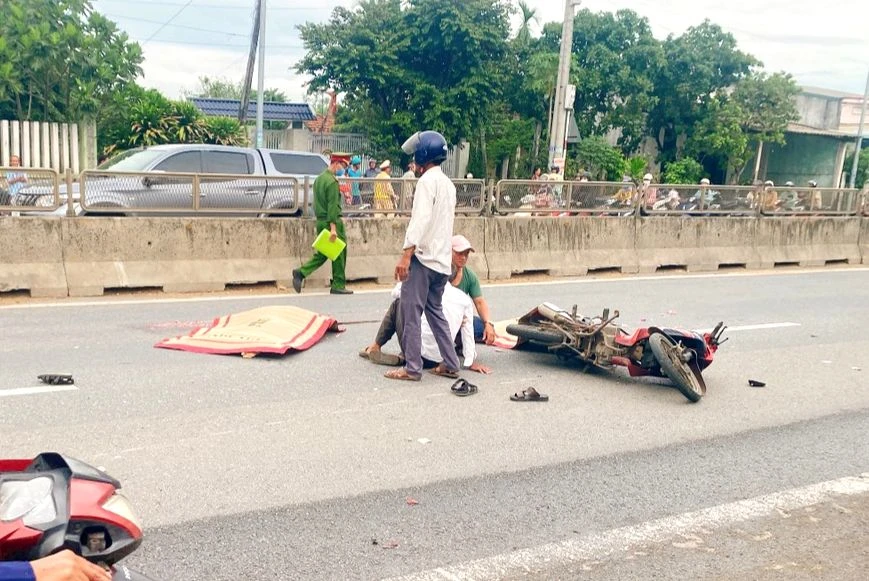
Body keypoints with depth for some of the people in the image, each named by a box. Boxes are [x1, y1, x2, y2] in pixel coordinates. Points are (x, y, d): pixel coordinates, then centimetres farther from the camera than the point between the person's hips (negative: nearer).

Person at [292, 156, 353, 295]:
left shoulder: (319, 178, 14)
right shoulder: (332, 181, -15)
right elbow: (332, 205, -21)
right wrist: (333, 228, -23)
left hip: (320, 221, 9)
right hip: (332, 221, -9)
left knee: (322, 253, 13)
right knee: (339, 253, 2)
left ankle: (301, 273, -1)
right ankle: (338, 285, 7)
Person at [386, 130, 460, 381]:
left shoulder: (428, 180, -9)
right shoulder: (448, 183, 18)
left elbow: (421, 218, -21)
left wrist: (406, 254, -27)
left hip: (423, 257, -9)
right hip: (442, 259, 9)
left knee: (411, 313, -4)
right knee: (435, 311, 16)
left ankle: (412, 368, -2)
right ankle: (450, 364, 16)